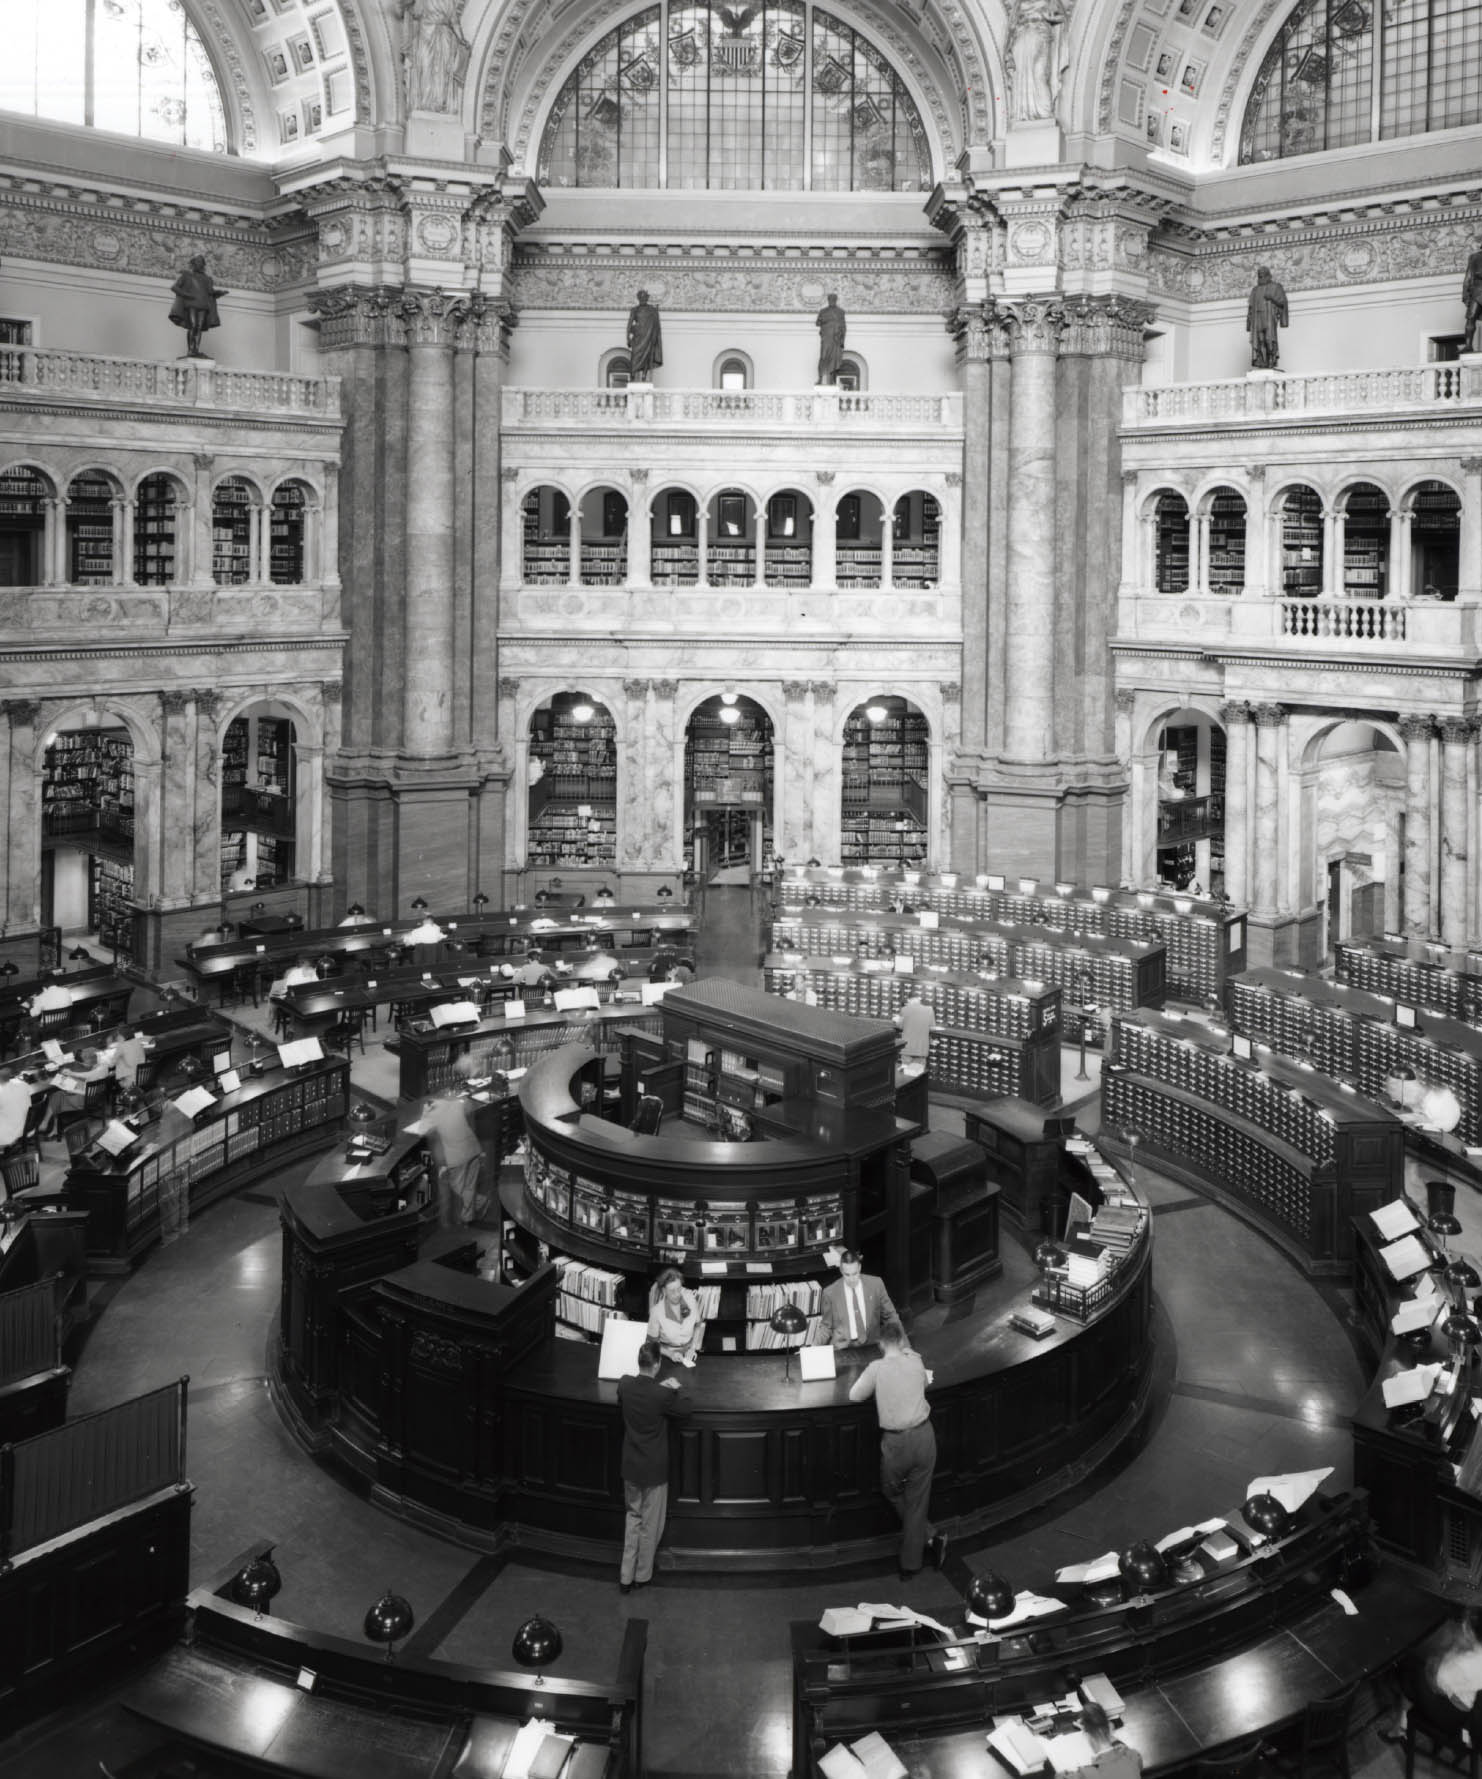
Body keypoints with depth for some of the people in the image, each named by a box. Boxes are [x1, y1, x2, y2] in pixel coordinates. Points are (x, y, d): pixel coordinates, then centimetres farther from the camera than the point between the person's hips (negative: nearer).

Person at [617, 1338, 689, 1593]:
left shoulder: (624, 1385, -11)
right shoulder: (662, 1395, -27)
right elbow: (685, 1409, -8)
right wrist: (676, 1388, 9)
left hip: (630, 1467, 5)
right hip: (654, 1470, -5)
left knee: (632, 1518, 21)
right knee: (650, 1525, 14)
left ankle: (626, 1577, 24)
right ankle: (642, 1576, 28)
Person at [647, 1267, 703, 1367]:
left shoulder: (690, 1298, -11)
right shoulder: (657, 1311, -18)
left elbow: (699, 1325, 7)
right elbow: (652, 1342, -5)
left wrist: (693, 1348, -2)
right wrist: (670, 1354, -16)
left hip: (689, 1352, 2)